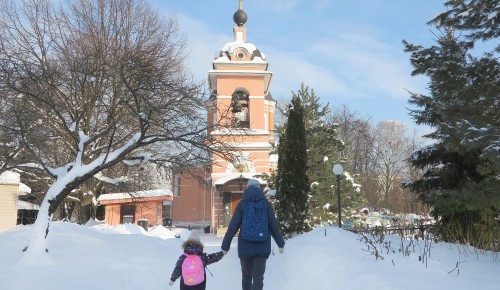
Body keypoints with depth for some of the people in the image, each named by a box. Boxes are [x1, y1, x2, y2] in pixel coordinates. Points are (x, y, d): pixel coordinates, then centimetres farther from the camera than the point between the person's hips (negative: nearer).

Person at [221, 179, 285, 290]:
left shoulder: (242, 204, -2)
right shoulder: (266, 204, 0)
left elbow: (233, 227, -4)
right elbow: (273, 226, 4)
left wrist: (225, 245, 3)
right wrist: (280, 243, 16)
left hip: (245, 247, 0)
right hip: (262, 247, 0)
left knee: (246, 275, 17)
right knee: (258, 276, 0)